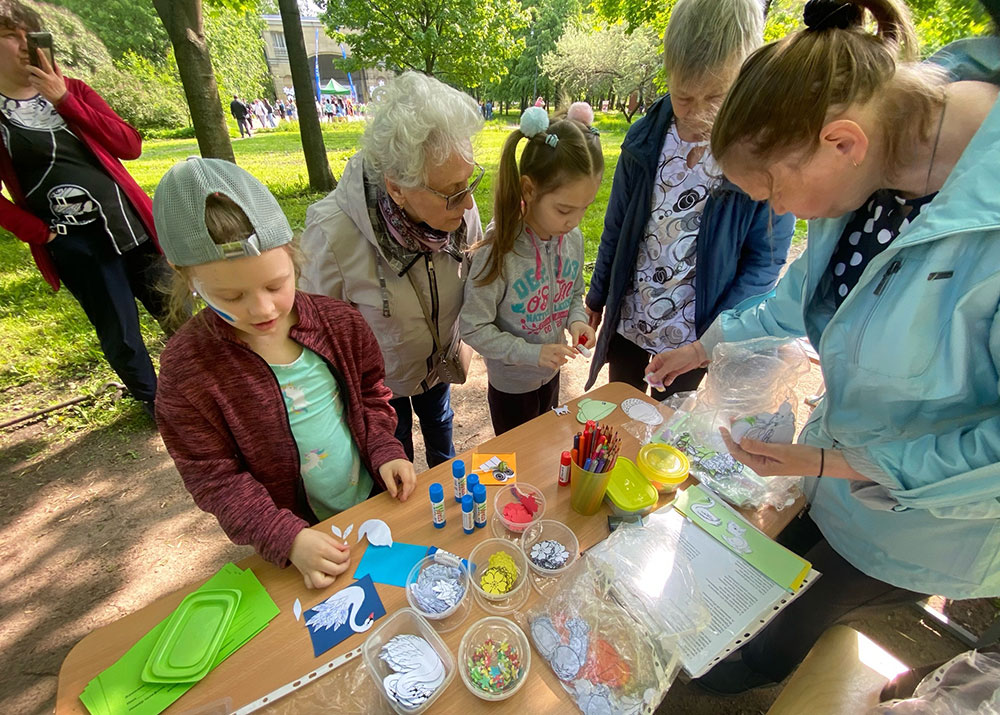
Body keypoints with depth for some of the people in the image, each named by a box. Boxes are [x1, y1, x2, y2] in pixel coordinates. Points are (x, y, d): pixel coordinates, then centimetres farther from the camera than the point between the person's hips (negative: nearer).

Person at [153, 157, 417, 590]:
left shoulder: (338, 322, -13)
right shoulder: (188, 365, -20)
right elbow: (213, 477, -15)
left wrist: (385, 452, -13)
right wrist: (287, 538, -24)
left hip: (377, 501, 3)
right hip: (302, 533, -2)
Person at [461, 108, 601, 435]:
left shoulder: (572, 237, -11)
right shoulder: (498, 250, -29)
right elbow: (474, 329, -23)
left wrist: (576, 320, -15)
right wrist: (532, 354, -26)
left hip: (551, 374, 6)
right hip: (511, 384, -5)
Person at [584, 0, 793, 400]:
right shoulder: (646, 137, -7)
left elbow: (765, 261, -10)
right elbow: (615, 227, 2)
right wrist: (597, 298, 8)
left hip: (692, 335, -2)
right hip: (627, 319, 3)